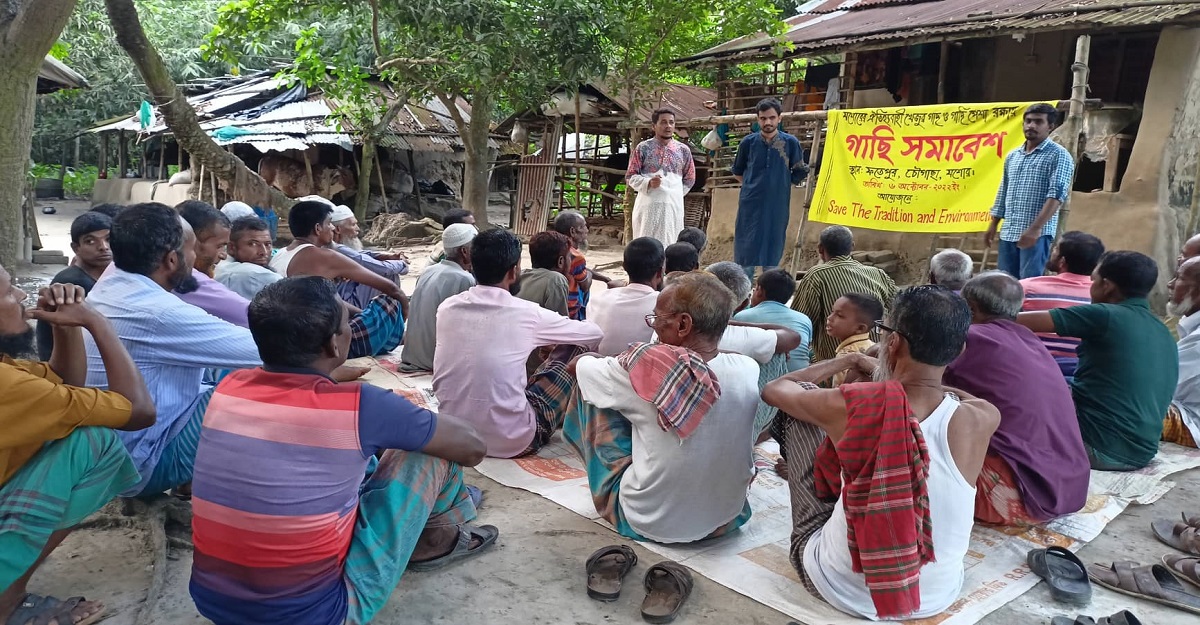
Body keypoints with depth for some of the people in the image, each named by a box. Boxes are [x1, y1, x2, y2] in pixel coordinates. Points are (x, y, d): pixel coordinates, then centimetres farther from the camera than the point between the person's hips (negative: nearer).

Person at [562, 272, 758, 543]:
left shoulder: (648, 366, -28)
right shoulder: (749, 370, -16)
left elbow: (579, 365, -6)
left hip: (647, 523, -4)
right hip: (727, 521, 5)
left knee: (588, 386, 6)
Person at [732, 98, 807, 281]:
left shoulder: (791, 143, -2)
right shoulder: (748, 142, 1)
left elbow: (800, 173, 10)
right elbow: (737, 171, 15)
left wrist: (782, 185, 6)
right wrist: (752, 185, 7)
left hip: (778, 206, 0)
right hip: (750, 205, 0)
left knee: (773, 251, 7)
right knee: (746, 248, 2)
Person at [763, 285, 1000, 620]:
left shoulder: (849, 406, -23)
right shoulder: (980, 420, -18)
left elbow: (774, 389, 0)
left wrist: (847, 360, 12)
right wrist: (886, 371, 17)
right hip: (936, 596, 3)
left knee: (803, 393, 7)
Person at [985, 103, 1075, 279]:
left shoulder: (1059, 155, -4)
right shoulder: (1012, 156, 17)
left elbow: (1057, 195, -14)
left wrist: (1035, 229, -23)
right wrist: (993, 225, 16)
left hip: (1037, 234, -6)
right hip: (1008, 233, 7)